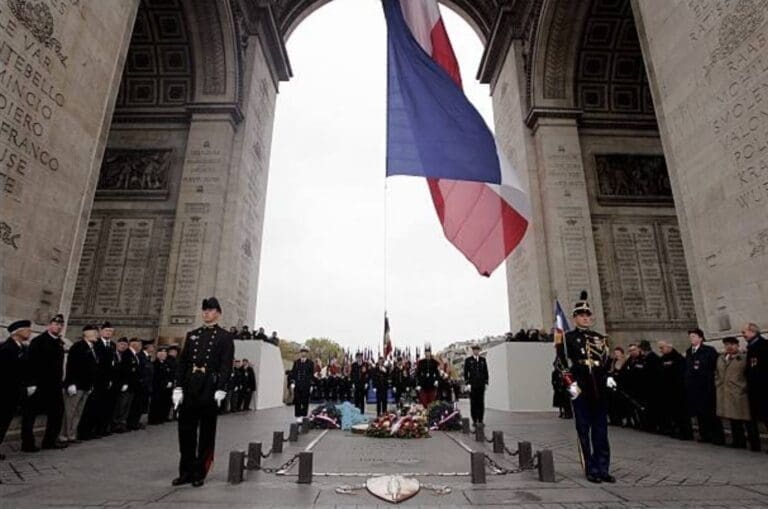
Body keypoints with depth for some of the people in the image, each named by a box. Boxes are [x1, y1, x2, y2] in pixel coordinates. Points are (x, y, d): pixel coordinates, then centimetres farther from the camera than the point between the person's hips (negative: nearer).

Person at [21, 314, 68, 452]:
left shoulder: (59, 343, 11)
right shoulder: (38, 341, -8)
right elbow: (31, 363, -14)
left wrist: (60, 382, 9)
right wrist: (31, 383, -18)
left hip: (54, 385, 7)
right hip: (38, 385, -7)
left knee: (57, 412, 8)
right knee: (30, 414, 5)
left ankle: (50, 441, 19)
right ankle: (27, 443, 15)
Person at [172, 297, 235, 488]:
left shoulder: (225, 337, 0)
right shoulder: (192, 335, 13)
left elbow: (226, 366, -7)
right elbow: (182, 362, 10)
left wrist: (220, 390, -15)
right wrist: (178, 387, 2)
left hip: (210, 391, -4)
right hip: (189, 390, 4)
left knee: (206, 434, 6)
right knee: (186, 431, 10)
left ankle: (199, 474, 19)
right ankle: (186, 472, 24)